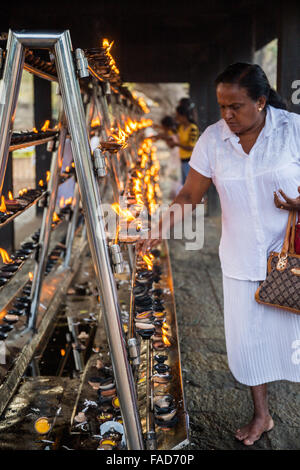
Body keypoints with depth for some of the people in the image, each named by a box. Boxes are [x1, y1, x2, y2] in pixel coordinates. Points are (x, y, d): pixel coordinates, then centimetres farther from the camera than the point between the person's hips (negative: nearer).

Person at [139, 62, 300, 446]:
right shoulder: (213, 138, -5)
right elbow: (190, 194, -1)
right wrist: (162, 226, -15)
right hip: (241, 260, 3)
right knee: (246, 338, 10)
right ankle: (261, 415, 32)